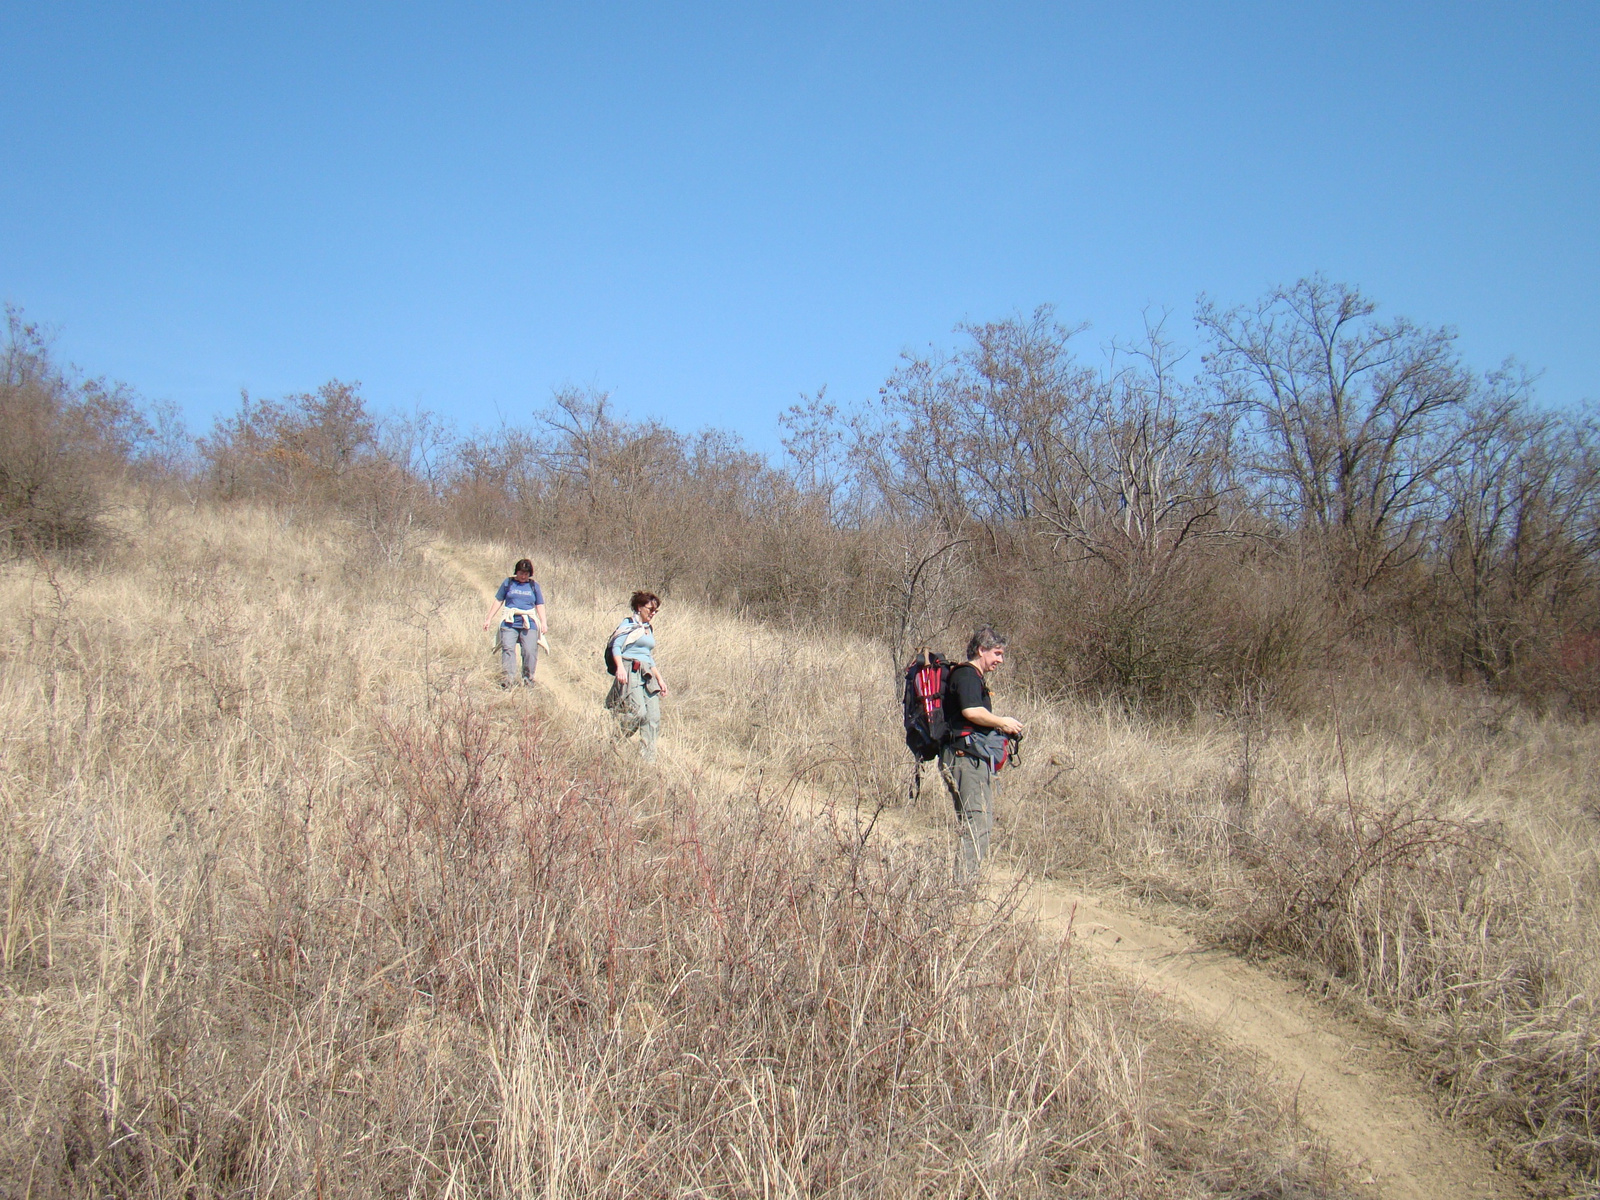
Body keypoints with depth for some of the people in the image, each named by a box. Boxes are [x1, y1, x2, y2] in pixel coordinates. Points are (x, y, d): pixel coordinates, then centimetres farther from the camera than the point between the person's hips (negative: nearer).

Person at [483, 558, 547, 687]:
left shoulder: (534, 585, 13)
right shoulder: (508, 583, 10)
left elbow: (540, 605, 14)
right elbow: (498, 601, 13)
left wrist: (543, 623, 5)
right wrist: (489, 618, 12)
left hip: (529, 624, 0)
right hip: (510, 623, 0)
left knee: (530, 651, -7)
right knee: (508, 649, -12)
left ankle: (528, 678, 6)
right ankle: (510, 678, -13)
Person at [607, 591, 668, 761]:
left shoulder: (649, 630, 24)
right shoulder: (629, 624, 2)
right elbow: (616, 646, -10)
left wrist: (659, 679, 24)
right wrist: (620, 667, -25)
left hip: (647, 676, 7)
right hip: (630, 672, -7)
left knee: (654, 716, -3)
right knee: (638, 711, -22)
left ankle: (648, 759, -1)